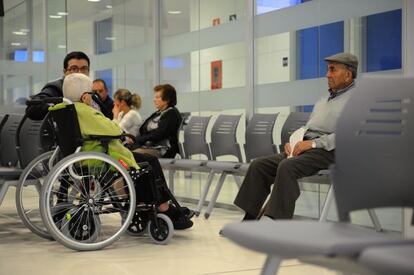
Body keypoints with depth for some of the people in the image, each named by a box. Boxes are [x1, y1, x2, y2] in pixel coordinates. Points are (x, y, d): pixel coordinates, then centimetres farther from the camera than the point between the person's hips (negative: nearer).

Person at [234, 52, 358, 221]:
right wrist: (293, 142, 9)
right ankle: (249, 219, -8)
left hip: (327, 151, -9)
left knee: (287, 167, -34)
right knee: (259, 165, -7)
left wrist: (313, 143, -16)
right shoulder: (323, 100, 29)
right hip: (303, 149, 9)